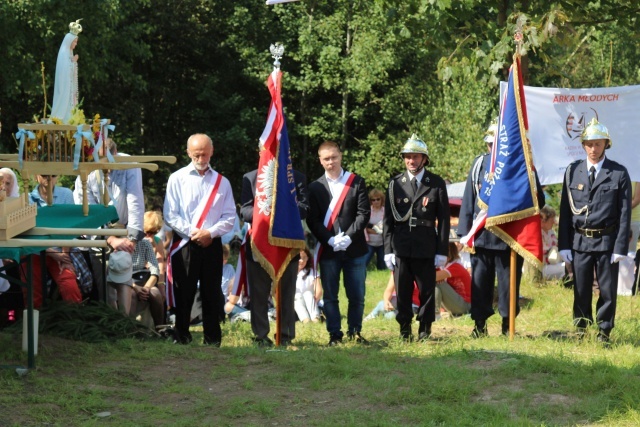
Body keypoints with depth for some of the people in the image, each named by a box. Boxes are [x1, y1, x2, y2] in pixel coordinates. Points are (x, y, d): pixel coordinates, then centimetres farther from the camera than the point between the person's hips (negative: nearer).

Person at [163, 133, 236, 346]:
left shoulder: (222, 182, 10)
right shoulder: (177, 179, 3)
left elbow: (229, 216, 6)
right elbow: (170, 214, -2)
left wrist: (210, 232, -10)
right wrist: (193, 232, -11)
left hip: (212, 245, 2)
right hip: (185, 244, -2)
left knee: (212, 294, 4)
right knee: (184, 294, -1)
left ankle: (213, 340, 9)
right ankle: (181, 338, 5)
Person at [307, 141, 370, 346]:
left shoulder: (357, 182, 5)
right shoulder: (315, 187, 6)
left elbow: (364, 213, -1)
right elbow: (313, 220, 1)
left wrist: (348, 237, -13)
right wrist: (330, 240, -13)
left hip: (354, 249, 0)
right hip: (328, 250, 0)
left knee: (357, 295, 3)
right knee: (330, 296, 3)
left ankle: (355, 332, 17)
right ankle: (334, 334, 11)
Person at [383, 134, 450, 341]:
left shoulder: (437, 184, 3)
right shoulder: (395, 183, 7)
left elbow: (443, 219, 3)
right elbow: (388, 219, 7)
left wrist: (442, 251, -1)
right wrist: (388, 250, 0)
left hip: (426, 247, -1)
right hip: (401, 247, 1)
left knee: (427, 290, 3)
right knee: (402, 291, 3)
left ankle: (425, 330, 14)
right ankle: (405, 330, 13)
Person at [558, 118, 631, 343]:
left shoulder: (619, 173, -2)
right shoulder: (573, 171, 6)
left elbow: (625, 213, -2)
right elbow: (565, 210, 6)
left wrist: (620, 247, -8)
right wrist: (563, 245, 0)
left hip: (607, 241, -2)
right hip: (579, 241, 2)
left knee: (608, 290, 4)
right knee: (581, 290, 8)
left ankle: (604, 332, 14)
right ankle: (580, 330, 19)